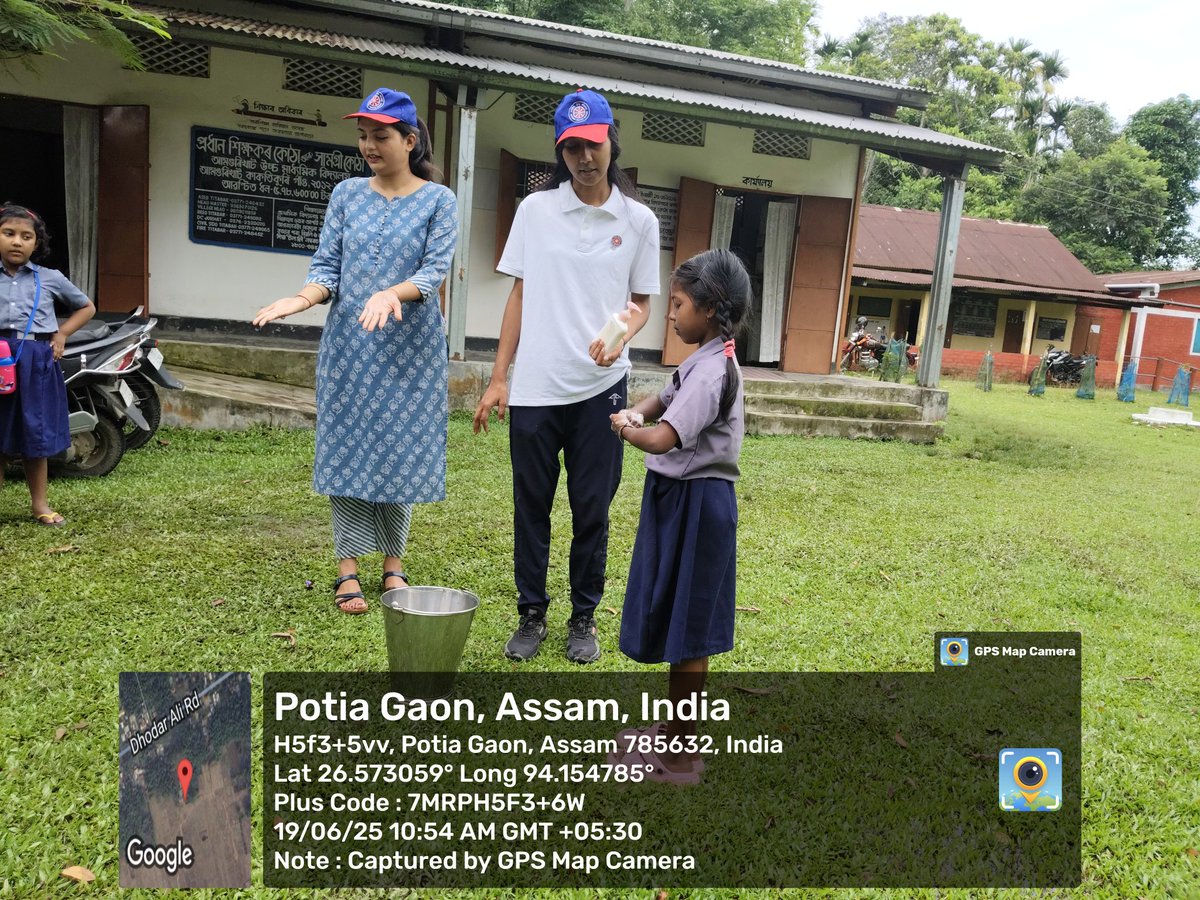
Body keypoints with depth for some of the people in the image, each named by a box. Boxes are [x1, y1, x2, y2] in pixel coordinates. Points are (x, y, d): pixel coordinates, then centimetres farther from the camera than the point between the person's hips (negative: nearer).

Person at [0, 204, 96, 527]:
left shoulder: (51, 279, 6)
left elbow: (87, 308, 19)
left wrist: (61, 334, 6)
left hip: (37, 363, 1)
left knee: (37, 435, 10)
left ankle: (40, 503, 21)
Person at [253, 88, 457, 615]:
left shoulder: (438, 200, 0)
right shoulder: (347, 194, 8)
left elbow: (436, 268, -11)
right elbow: (327, 266, 3)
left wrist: (391, 294, -29)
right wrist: (302, 298, -18)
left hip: (409, 348, -2)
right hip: (348, 345, 2)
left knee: (401, 451, 4)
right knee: (345, 448, 3)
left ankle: (393, 565, 18)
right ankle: (348, 570, 12)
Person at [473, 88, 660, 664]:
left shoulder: (638, 221, 4)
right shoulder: (535, 209, 4)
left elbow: (641, 303, 9)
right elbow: (519, 296, 7)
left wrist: (619, 336, -14)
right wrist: (498, 378, 3)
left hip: (600, 386, 0)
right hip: (534, 386, 1)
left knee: (591, 509, 6)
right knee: (531, 506, 8)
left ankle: (584, 618, 23)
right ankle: (531, 614, 23)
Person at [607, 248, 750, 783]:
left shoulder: (712, 372, -22)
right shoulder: (704, 362, 9)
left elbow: (661, 440, -34)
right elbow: (666, 399, 21)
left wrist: (625, 428, -13)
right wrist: (636, 412, -3)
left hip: (696, 504, -10)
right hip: (680, 498, 10)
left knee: (687, 630, 2)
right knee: (678, 621, 19)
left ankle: (680, 756, 17)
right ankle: (673, 731, 35)